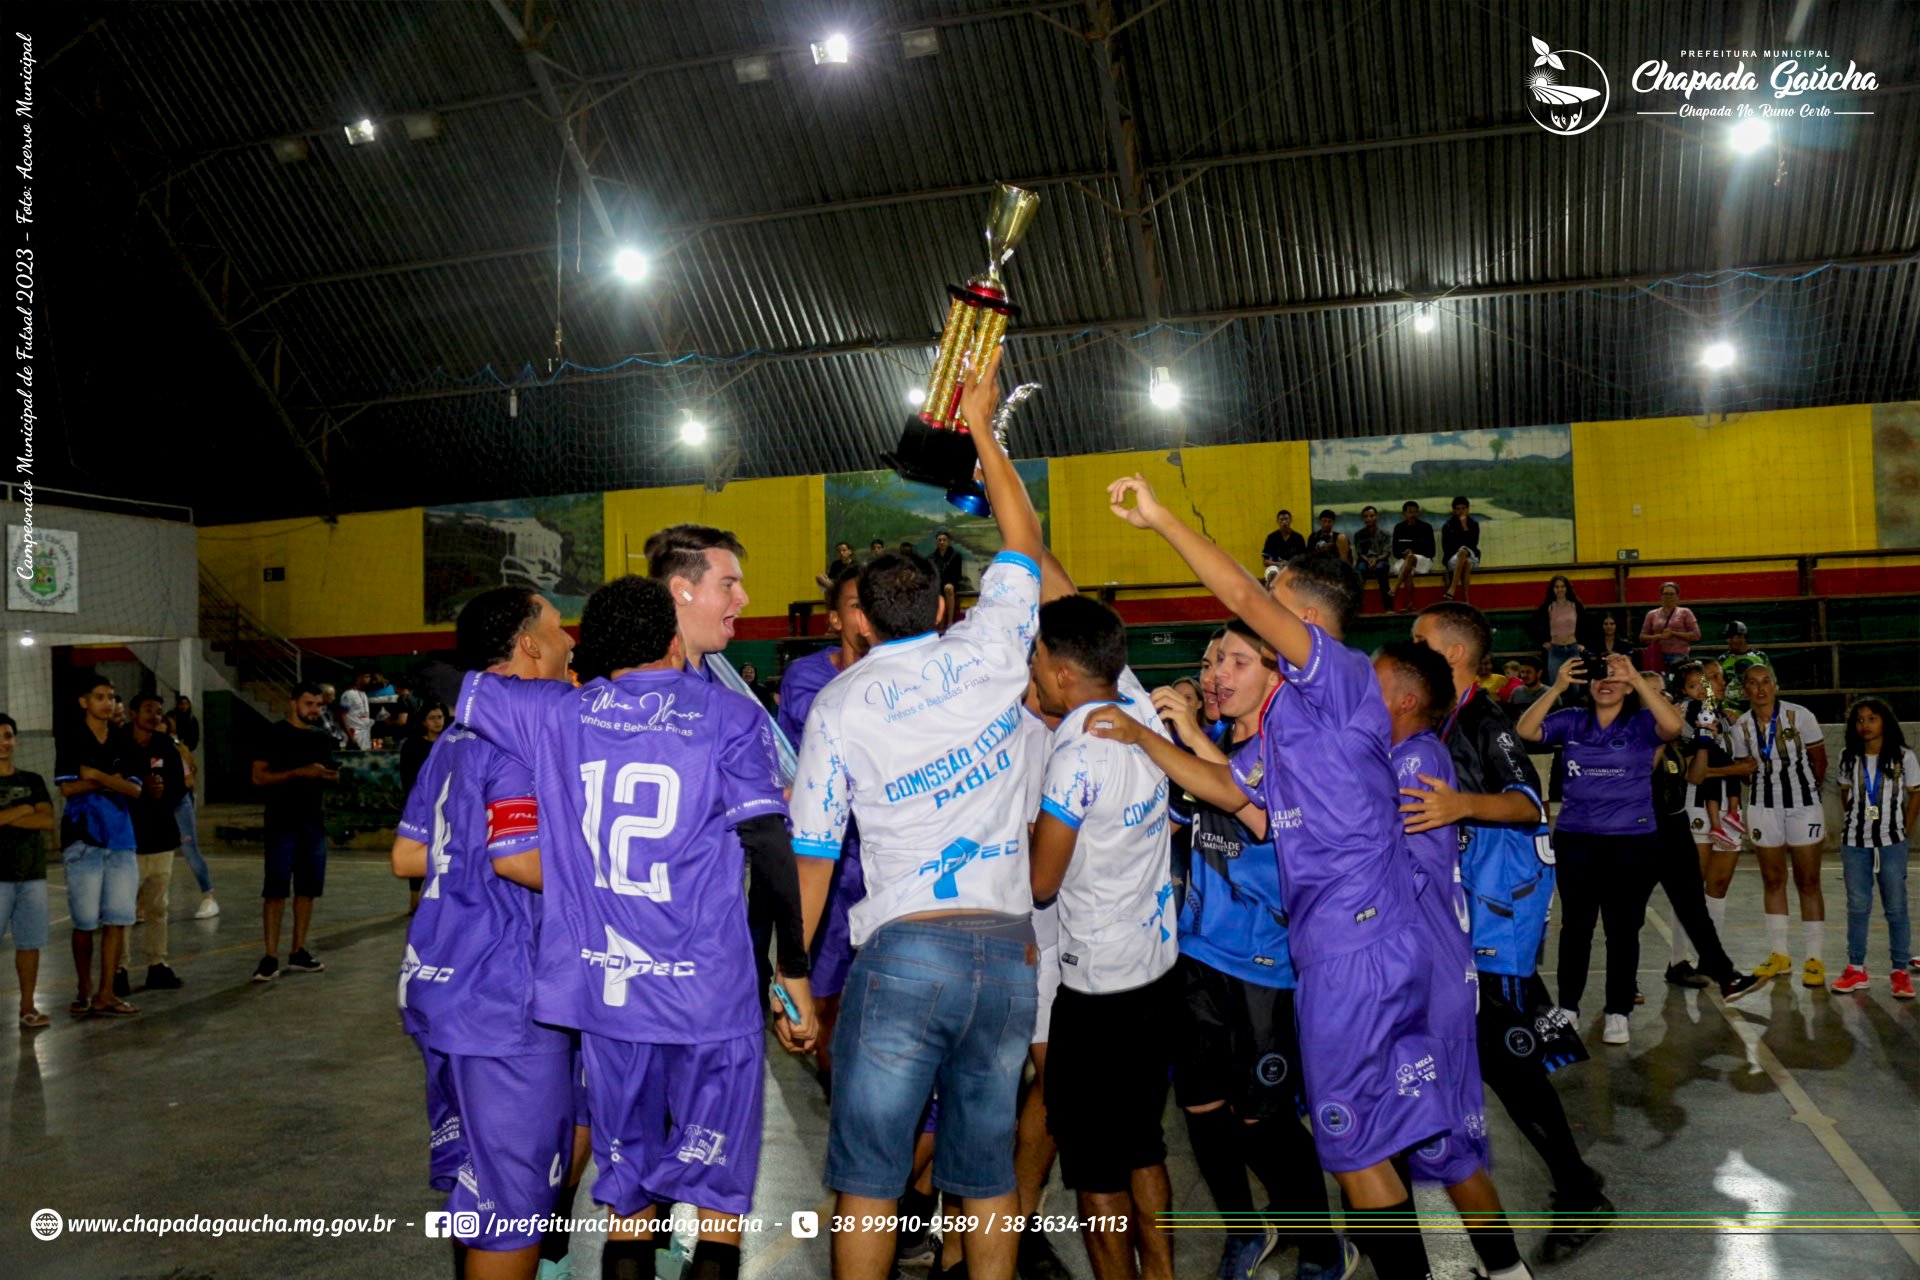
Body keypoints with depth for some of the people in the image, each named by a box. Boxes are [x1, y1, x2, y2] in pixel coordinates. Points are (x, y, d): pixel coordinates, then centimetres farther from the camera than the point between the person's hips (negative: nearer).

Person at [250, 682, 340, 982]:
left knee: (307, 888, 8)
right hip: (282, 823, -6)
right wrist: (300, 772, -21)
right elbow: (259, 777, -12)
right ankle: (270, 957, -2)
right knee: (275, 889, -5)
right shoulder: (275, 735, -6)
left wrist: (332, 777, 0)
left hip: (313, 823, 6)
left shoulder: (321, 738, 12)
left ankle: (299, 952, 16)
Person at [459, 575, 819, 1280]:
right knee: (718, 1189, 11)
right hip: (710, 992, -3)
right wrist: (795, 972, -2)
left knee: (627, 1188, 18)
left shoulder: (557, 713, 4)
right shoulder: (730, 715, -3)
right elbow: (771, 846, -9)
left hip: (603, 989, 3)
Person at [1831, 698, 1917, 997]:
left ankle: (1900, 971, 9)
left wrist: (1904, 831, 1)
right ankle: (1856, 969, 12)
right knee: (1857, 907, 6)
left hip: (1892, 843, -2)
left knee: (1896, 907, 1)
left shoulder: (1904, 757, -1)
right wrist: (1853, 823, 6)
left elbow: (1914, 794, 4)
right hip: (1854, 842, 2)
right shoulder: (1849, 757, 5)